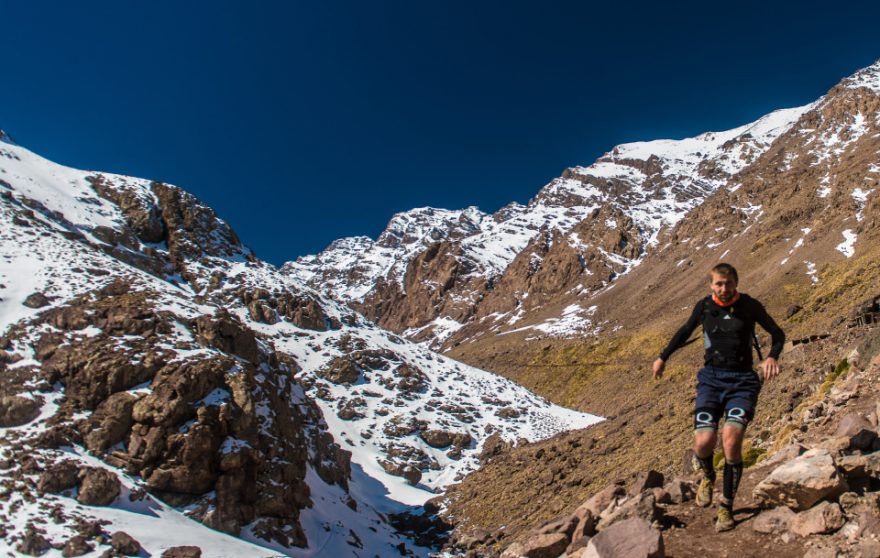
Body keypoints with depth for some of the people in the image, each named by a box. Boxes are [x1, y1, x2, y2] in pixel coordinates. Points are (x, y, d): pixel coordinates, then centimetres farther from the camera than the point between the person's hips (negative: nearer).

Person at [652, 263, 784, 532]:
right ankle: (708, 476, 21)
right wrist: (663, 356, 26)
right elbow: (685, 331, 21)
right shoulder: (704, 306, 4)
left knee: (731, 439, -22)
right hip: (711, 378, 1)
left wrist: (772, 357, -12)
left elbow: (777, 334, 9)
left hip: (742, 380, -1)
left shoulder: (749, 306, -1)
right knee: (703, 442, -17)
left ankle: (726, 506, 0)